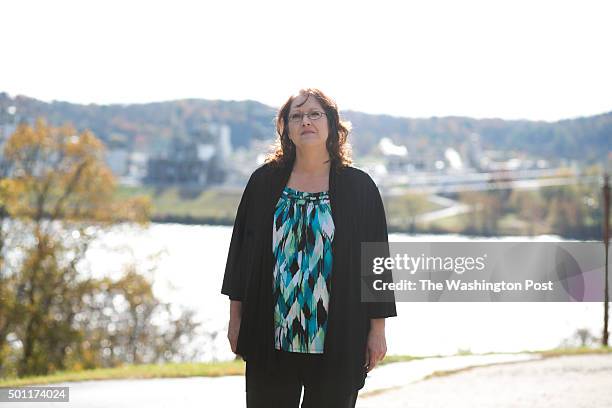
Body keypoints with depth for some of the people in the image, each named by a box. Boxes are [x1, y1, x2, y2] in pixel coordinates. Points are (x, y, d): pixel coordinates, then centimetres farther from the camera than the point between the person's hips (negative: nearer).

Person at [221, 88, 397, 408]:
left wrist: (377, 329, -2)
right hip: (272, 339, 1)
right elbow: (240, 248, 9)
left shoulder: (360, 187, 2)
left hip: (338, 343, -1)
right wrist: (236, 318, 5)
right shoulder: (264, 182, 7)